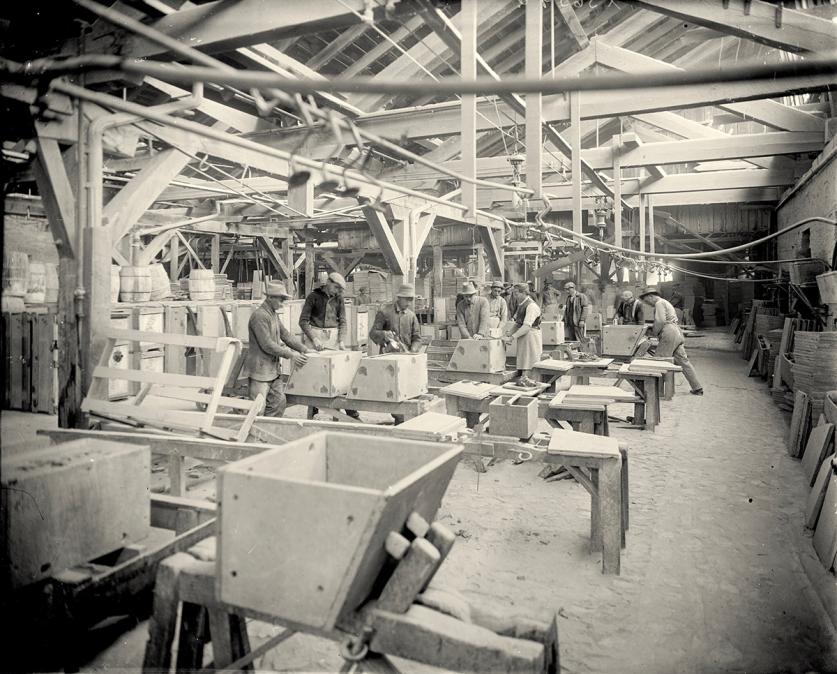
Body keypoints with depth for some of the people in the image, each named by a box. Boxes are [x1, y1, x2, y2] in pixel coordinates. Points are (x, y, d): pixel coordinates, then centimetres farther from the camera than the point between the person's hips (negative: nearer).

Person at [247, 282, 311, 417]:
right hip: (260, 369, -10)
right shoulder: (259, 316, -18)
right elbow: (267, 345, -21)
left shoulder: (273, 315, 14)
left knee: (279, 402, 11)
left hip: (273, 369, 10)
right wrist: (291, 355, -18)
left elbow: (286, 335, 16)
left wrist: (304, 349, 6)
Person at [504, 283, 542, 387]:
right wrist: (509, 335, 0)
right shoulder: (521, 305, 13)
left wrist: (512, 338, -27)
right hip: (522, 338, 9)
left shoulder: (531, 306, -17)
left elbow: (527, 326, -25)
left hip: (531, 337, -9)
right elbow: (517, 324, 15)